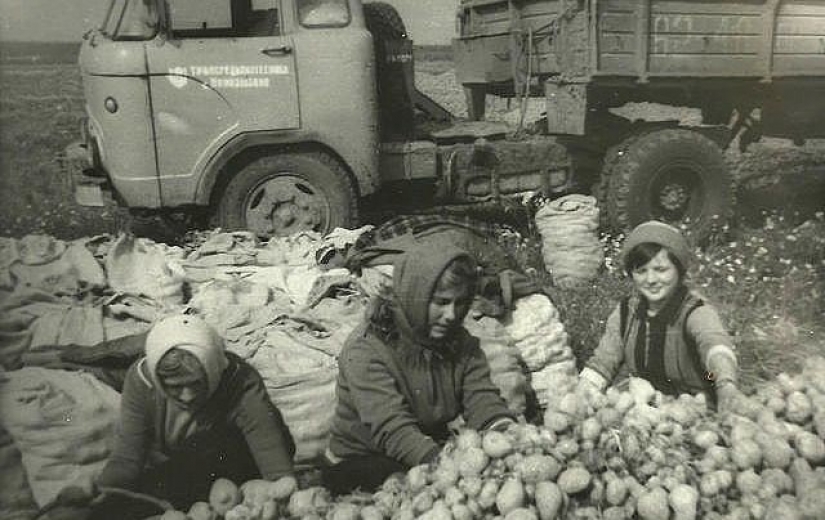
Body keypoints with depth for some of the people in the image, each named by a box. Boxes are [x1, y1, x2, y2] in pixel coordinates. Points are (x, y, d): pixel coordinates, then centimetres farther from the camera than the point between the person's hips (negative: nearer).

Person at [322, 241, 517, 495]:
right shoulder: (365, 349, -20)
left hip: (436, 452, 5)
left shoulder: (462, 344, 0)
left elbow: (484, 401, -12)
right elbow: (393, 430, -30)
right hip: (363, 462, -5)